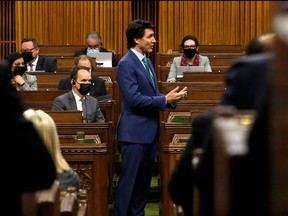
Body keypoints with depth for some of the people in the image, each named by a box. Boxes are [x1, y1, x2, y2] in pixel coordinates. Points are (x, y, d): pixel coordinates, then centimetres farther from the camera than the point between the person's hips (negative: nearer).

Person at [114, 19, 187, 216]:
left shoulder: (146, 61, 13)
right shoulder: (126, 64, -15)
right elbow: (134, 99, -22)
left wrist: (171, 98, 0)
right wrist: (165, 100, -20)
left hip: (149, 131, 9)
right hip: (135, 132, -9)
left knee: (144, 179, 14)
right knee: (129, 180, -4)